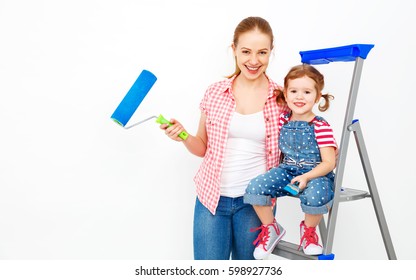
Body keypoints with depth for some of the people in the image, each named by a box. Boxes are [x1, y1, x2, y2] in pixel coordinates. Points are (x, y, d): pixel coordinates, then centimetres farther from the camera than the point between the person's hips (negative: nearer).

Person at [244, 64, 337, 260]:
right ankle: (271, 229, 6)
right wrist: (271, 178, 5)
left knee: (315, 196, -38)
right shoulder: (282, 121, 5)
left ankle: (309, 230, 0)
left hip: (316, 173, -4)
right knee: (255, 187, -21)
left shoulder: (320, 126, -10)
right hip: (286, 170, 4)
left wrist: (306, 177, -27)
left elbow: (329, 163, -12)